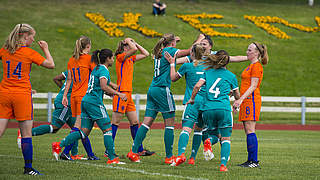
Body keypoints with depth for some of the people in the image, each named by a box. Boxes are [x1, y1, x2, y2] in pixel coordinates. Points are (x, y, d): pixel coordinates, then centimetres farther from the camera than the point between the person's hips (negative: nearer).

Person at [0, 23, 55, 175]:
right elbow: (51, 65, -4)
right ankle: (28, 168, 5)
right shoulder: (29, 53, -5)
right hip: (22, 95, -4)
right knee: (26, 133, 3)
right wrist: (45, 49, 10)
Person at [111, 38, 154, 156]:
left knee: (134, 122, 10)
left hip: (128, 94, 9)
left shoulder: (131, 59, 16)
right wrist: (129, 41, -4)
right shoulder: (120, 57, -7)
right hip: (121, 93, -9)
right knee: (115, 122, -6)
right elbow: (134, 49, -23)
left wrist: (135, 43, 15)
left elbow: (145, 54, 22)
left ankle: (140, 150, 16)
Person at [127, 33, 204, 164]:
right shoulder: (170, 51, -6)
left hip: (152, 89, 8)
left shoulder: (159, 52, 15)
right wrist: (199, 40, 9)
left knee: (147, 122, 6)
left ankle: (133, 152, 1)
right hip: (162, 90, -8)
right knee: (170, 124, 0)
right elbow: (190, 51, -7)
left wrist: (171, 41, 52)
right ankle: (169, 156, 1)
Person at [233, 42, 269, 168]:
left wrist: (241, 99, -20)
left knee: (250, 130, -13)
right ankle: (250, 160, 8)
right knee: (248, 131, 7)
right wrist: (239, 100, 22)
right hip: (246, 100, 10)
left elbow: (253, 86, -16)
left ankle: (254, 161, -15)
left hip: (251, 99, -10)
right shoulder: (251, 66, 20)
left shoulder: (257, 66, -9)